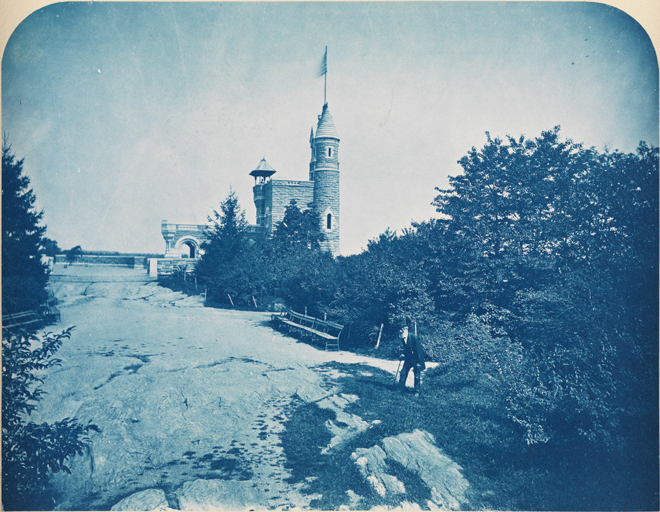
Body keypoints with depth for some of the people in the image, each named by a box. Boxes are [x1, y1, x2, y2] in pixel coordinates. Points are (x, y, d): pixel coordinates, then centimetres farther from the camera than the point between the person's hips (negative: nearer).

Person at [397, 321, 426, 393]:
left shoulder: (414, 338, -22)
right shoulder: (403, 338, -2)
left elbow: (419, 350, -20)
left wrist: (419, 362, -20)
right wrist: (403, 354, -2)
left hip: (416, 359, -6)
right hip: (408, 359, 6)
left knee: (417, 376, -2)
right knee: (403, 373, 6)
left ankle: (417, 391, 10)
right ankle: (401, 388, 19)